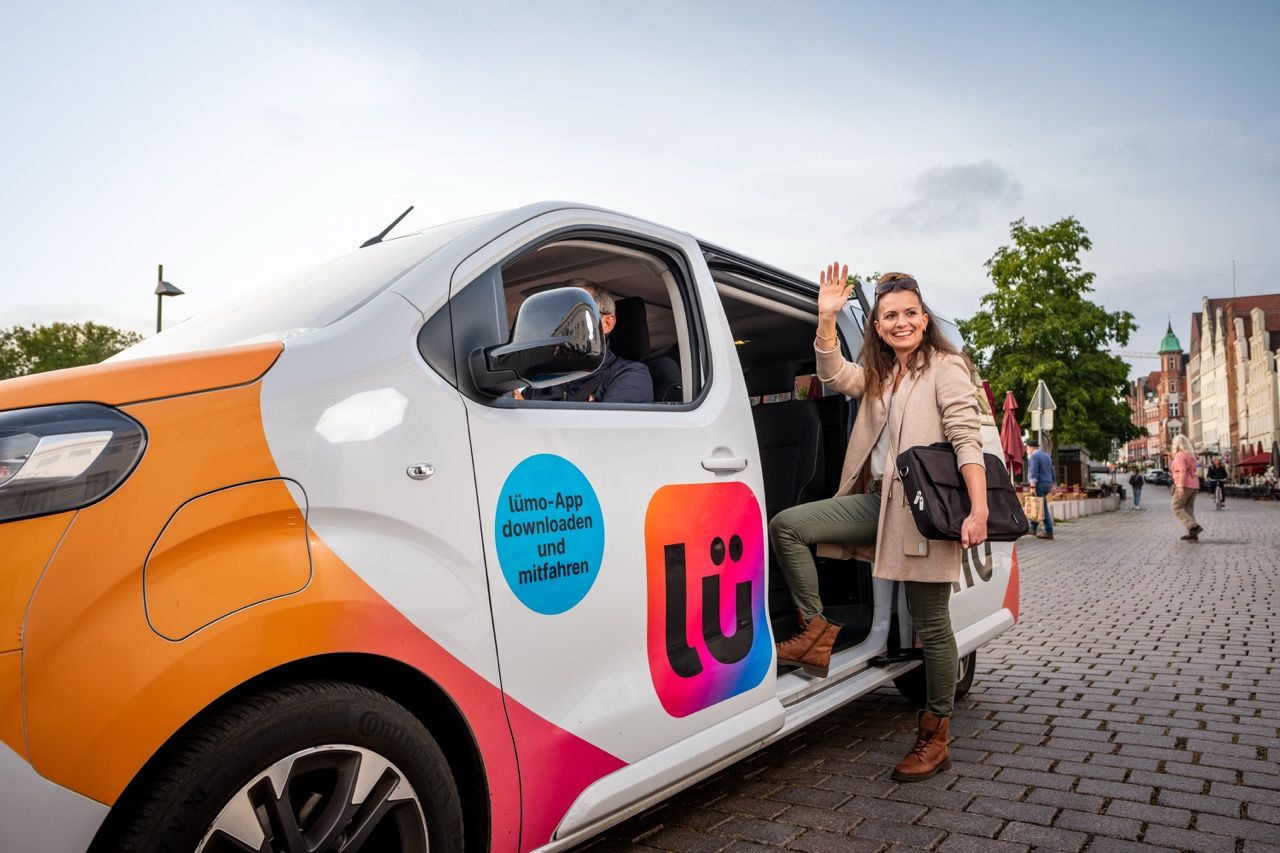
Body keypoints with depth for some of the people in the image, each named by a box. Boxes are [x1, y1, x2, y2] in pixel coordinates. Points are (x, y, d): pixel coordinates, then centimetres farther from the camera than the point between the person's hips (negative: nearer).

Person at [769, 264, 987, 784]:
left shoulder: (945, 367, 0)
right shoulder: (879, 374, 19)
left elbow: (967, 439, -10)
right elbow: (837, 376, 1)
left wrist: (978, 511, -20)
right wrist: (827, 320, -13)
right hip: (879, 500, 6)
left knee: (930, 623, 0)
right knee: (787, 526, -10)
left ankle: (935, 739, 14)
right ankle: (816, 633, -4)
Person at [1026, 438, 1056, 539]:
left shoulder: (1033, 457, -9)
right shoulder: (1046, 456, 19)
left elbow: (1034, 472, -18)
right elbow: (1052, 471, 20)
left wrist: (1033, 486, -22)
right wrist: (1052, 485, 23)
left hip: (1039, 484, -9)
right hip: (1048, 483, 9)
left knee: (1042, 508, -6)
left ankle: (1049, 532, -6)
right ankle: (1033, 528, 13)